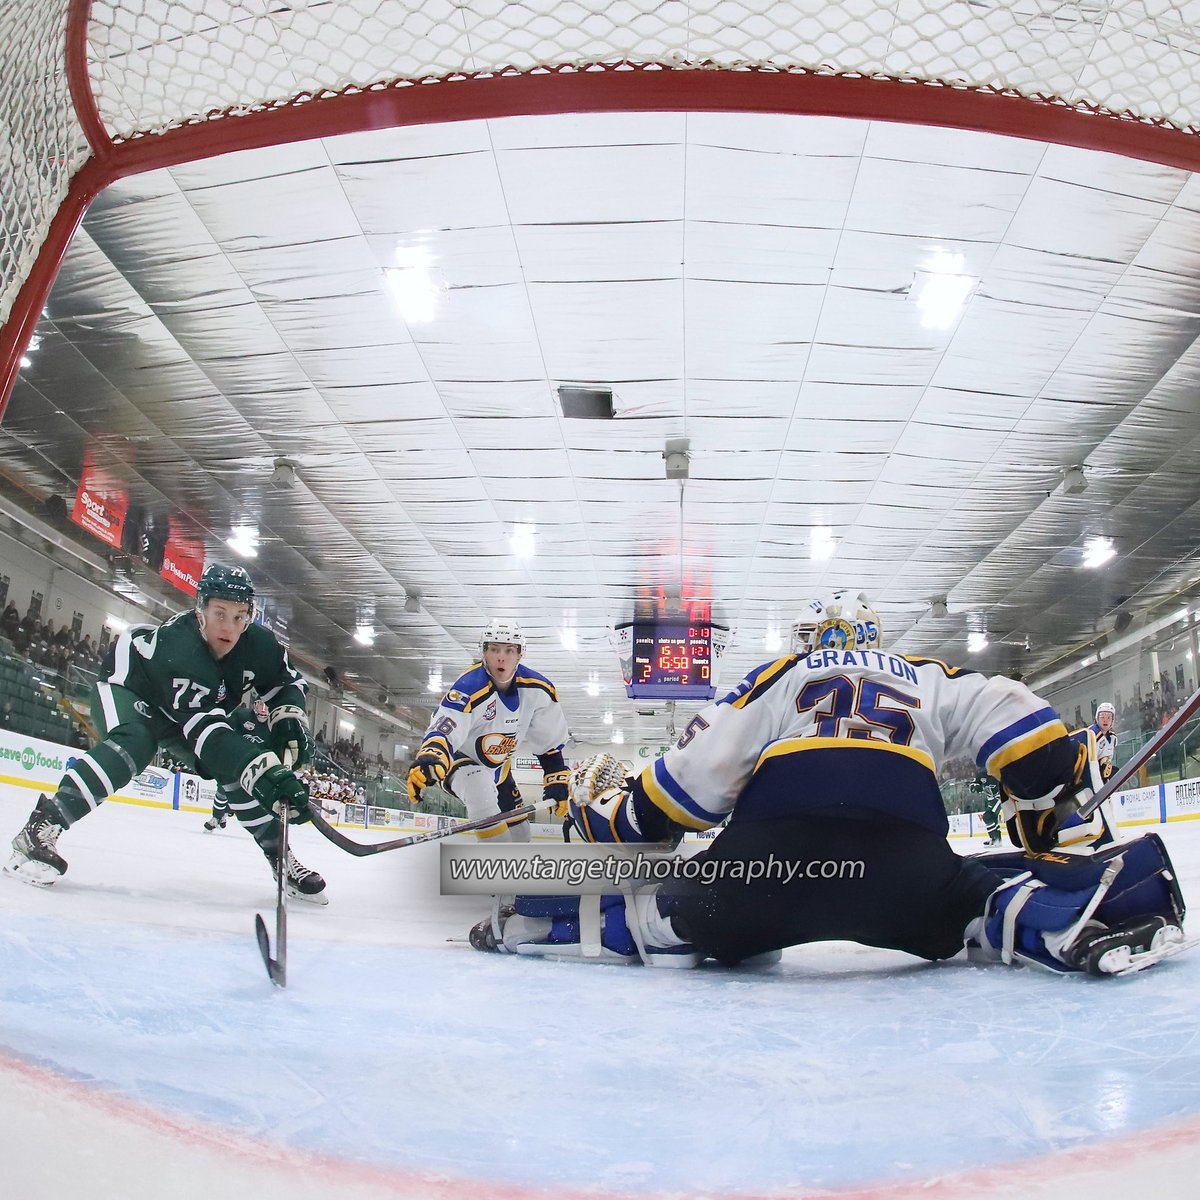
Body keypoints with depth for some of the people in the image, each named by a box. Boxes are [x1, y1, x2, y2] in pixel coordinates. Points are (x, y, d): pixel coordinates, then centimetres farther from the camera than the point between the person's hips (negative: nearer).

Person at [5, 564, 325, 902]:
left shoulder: (258, 643, -25)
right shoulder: (175, 642, -42)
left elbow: (286, 683, -3)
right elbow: (205, 729, -50)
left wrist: (290, 721, -25)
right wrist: (266, 770, -59)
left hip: (203, 709, 6)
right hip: (131, 687, -6)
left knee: (241, 767, -8)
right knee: (132, 745, -37)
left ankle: (280, 857, 6)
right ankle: (40, 828, -34)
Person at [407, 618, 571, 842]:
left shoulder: (537, 688, -16)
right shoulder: (468, 688, -35)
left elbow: (550, 739, -3)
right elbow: (443, 731, -46)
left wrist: (557, 779, -5)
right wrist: (428, 761, -66)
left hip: (497, 767, 6)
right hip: (459, 759, -6)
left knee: (520, 832, 13)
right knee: (482, 794, -37)